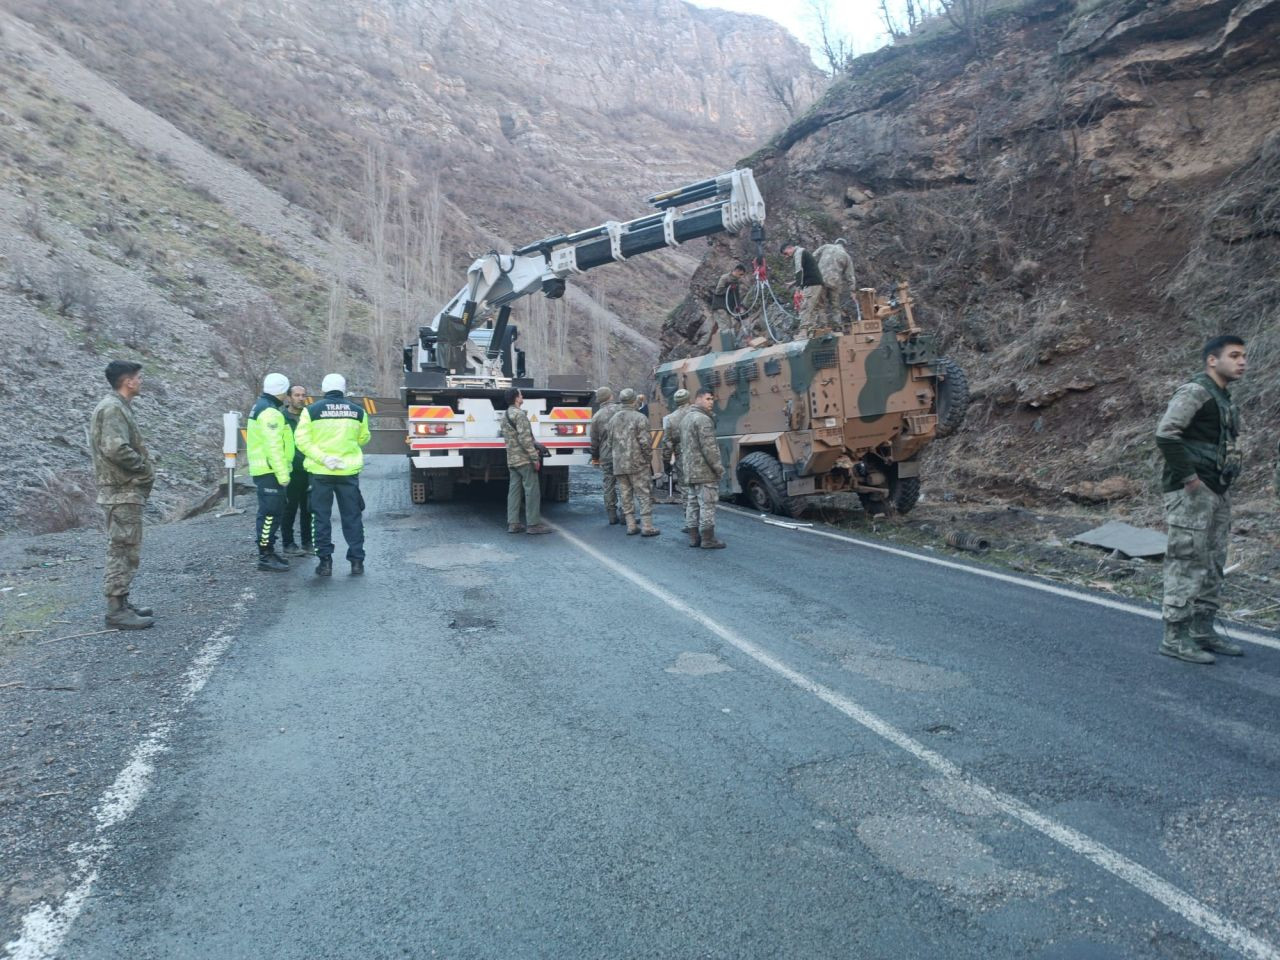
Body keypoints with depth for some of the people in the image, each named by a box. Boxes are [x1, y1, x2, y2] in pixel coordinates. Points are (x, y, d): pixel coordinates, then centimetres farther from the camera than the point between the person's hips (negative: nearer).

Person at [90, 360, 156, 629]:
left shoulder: (119, 407, 16)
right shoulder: (112, 408, -16)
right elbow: (116, 449, -27)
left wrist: (144, 467, 7)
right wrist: (145, 466, -14)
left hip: (127, 490, 10)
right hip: (122, 492, -10)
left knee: (126, 551, 15)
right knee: (122, 551, -7)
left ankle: (121, 603, 22)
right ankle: (116, 611, -3)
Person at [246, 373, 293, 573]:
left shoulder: (260, 408, 17)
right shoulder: (270, 413, -17)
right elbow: (273, 447, -23)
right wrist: (283, 474, -21)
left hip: (262, 470, 11)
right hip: (270, 471, -11)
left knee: (271, 513, 17)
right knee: (270, 514, -7)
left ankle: (268, 551, 25)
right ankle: (265, 558, -5)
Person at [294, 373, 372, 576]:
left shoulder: (311, 411, -3)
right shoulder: (358, 411, 1)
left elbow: (302, 440, -10)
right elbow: (363, 439, 11)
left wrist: (323, 458, -14)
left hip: (320, 472, -1)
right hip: (349, 471, 1)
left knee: (321, 517, 8)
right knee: (352, 517, 9)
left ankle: (325, 562, 9)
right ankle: (356, 561, 10)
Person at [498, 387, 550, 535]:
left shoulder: (505, 415, 14)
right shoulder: (519, 414, -15)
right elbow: (525, 439, -21)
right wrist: (535, 458, -18)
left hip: (512, 460, 9)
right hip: (524, 459, -9)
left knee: (514, 490, 10)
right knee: (532, 490, -4)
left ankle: (513, 523, 11)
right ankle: (533, 524, -3)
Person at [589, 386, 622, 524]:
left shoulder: (596, 416, 3)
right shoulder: (620, 410, -3)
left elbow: (594, 440, 7)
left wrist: (595, 457, 18)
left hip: (605, 456, 1)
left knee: (608, 486, 8)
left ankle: (612, 515, 9)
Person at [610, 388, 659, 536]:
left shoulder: (613, 420, 10)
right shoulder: (640, 418, -10)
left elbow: (610, 441, 13)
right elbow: (644, 441, -14)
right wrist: (649, 457, -2)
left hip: (619, 465, 6)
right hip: (638, 463, -6)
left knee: (626, 496, 10)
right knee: (644, 495, 0)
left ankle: (631, 526, 12)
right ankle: (647, 527, -2)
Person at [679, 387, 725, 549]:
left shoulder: (685, 419, 16)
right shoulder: (703, 419, -15)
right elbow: (709, 448, -20)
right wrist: (719, 467, -15)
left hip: (690, 471, 10)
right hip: (705, 471, -10)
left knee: (694, 504, 13)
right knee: (707, 505, -5)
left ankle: (694, 537, 17)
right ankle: (708, 540, -2)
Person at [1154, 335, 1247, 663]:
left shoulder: (1223, 397, 17)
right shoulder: (1194, 392, -12)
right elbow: (1166, 434, -24)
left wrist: (1223, 481, 14)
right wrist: (1188, 476, -21)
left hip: (1217, 492, 10)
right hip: (1192, 493, -10)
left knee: (1213, 565, 14)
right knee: (1187, 563, -7)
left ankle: (1203, 629, 24)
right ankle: (1174, 637, -2)